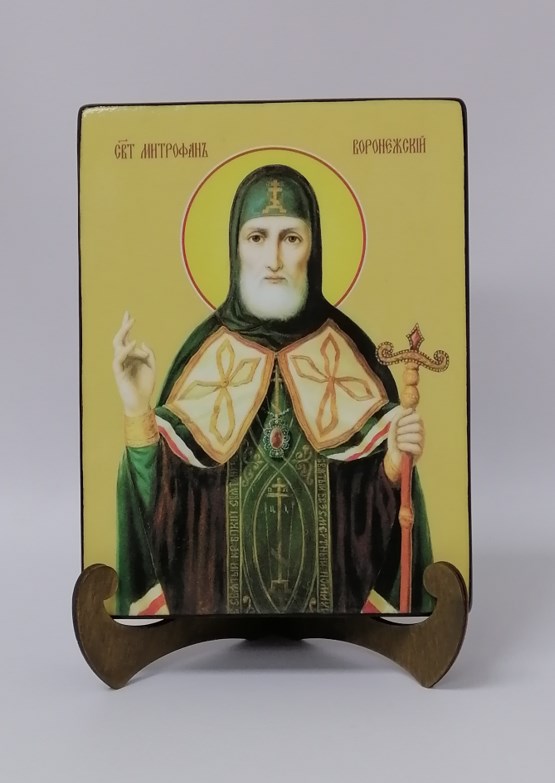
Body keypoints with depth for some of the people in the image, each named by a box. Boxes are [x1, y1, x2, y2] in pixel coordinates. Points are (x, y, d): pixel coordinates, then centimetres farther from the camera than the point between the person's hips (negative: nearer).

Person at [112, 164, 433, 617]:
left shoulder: (349, 352, -7)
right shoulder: (205, 353, -6)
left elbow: (374, 500, -5)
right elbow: (164, 499, -9)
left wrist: (396, 461, -24)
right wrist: (137, 411, -22)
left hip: (331, 590, 0)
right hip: (223, 589, 1)